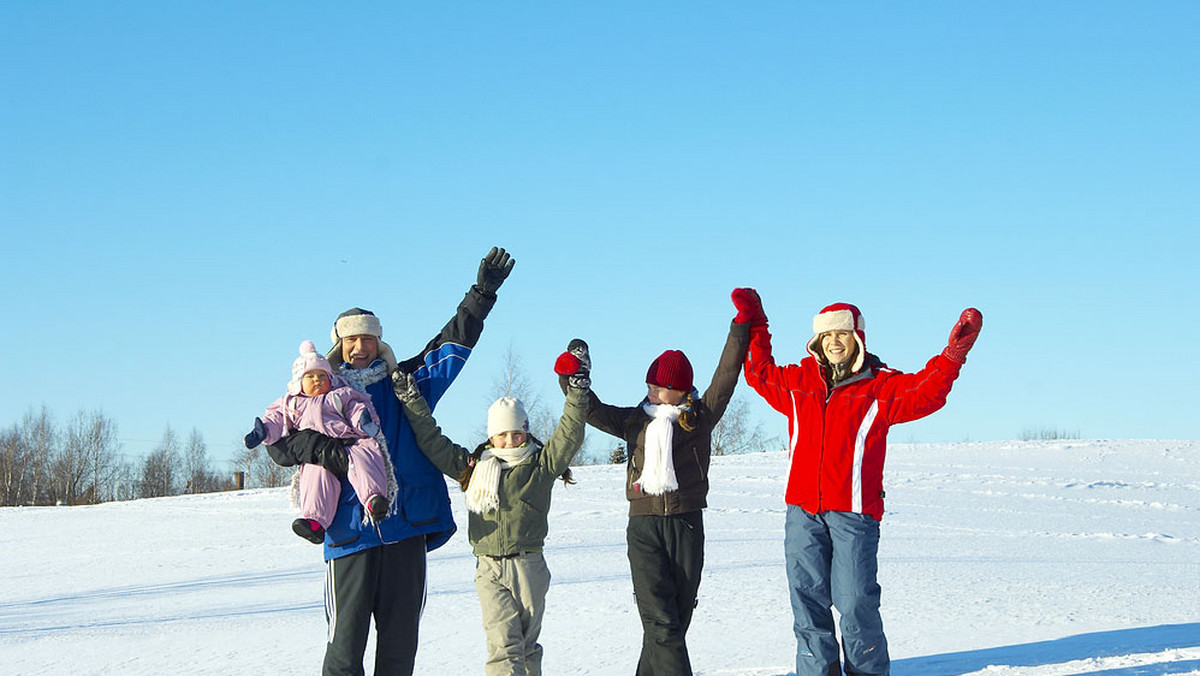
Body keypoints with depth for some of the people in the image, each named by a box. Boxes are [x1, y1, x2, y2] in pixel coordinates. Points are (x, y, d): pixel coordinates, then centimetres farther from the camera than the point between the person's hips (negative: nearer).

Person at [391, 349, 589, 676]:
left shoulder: (542, 464, 5)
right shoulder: (473, 467, 10)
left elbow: (569, 436, -6)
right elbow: (433, 443, 12)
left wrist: (577, 394, -15)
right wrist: (414, 403, 6)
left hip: (529, 568, 0)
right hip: (490, 569, 0)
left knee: (527, 644, 10)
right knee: (503, 644, -11)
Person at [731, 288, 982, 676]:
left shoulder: (881, 387, 5)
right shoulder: (798, 383, 16)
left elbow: (925, 392, -8)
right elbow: (760, 373, 31)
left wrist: (953, 354, -18)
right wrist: (753, 326, 27)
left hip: (853, 512, -4)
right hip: (802, 511, 4)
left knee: (855, 601, -6)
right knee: (807, 599, 3)